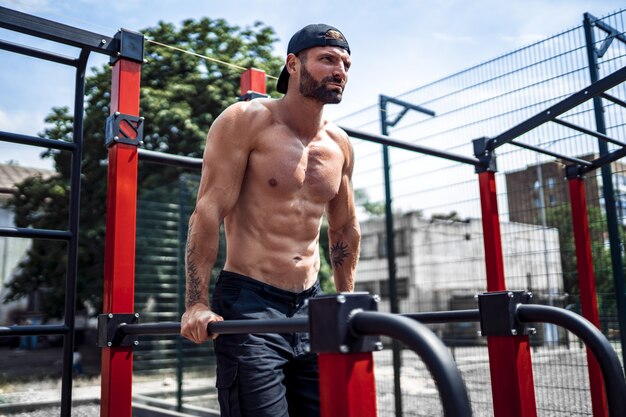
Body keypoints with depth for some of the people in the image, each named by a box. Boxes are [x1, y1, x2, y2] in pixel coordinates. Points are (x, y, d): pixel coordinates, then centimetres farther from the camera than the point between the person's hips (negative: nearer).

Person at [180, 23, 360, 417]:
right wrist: (197, 304, -18)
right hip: (249, 304, -6)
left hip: (311, 306, 6)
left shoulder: (340, 146, 10)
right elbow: (209, 211, -13)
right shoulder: (246, 121, -7)